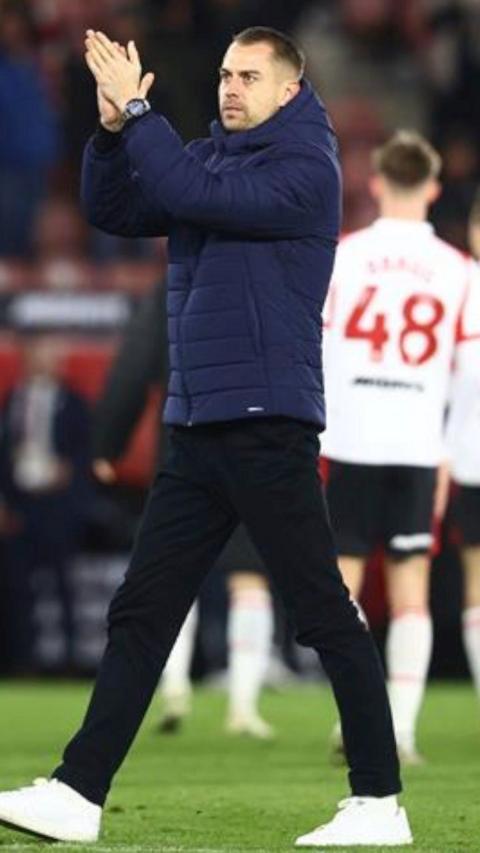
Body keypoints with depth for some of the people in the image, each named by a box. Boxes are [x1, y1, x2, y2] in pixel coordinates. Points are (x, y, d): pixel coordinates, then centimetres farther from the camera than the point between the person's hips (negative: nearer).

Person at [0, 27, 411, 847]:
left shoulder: (305, 169, -9)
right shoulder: (207, 155, 15)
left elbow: (194, 195, -21)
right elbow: (113, 211, 9)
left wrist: (137, 111, -16)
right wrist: (113, 129, -6)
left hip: (267, 426, -8)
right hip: (197, 428, 8)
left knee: (324, 613, -5)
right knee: (140, 612, 7)